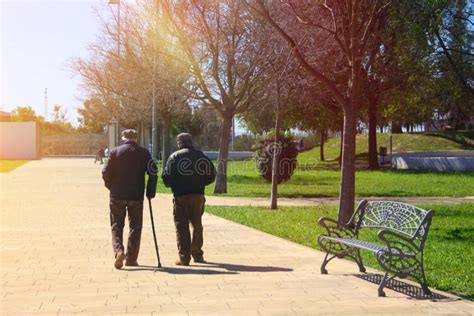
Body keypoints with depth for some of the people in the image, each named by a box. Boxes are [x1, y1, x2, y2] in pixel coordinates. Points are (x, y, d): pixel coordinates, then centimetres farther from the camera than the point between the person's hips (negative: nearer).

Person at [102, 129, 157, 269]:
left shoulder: (115, 152, -1)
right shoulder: (144, 153, 1)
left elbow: (106, 173, -3)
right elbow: (153, 173, -4)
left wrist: (111, 187, 14)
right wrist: (150, 192, 5)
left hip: (117, 196, 0)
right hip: (136, 196, 0)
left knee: (117, 225, 10)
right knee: (135, 227, 10)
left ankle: (118, 251, -11)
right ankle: (131, 258, 10)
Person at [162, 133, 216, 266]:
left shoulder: (174, 157, -3)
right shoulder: (201, 156, 6)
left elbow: (167, 178, -9)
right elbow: (211, 176, 5)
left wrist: (172, 185, 12)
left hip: (181, 196, -3)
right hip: (198, 195, 3)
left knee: (182, 227, 3)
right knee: (197, 225, 17)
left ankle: (184, 257, 0)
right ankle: (197, 254, 23)